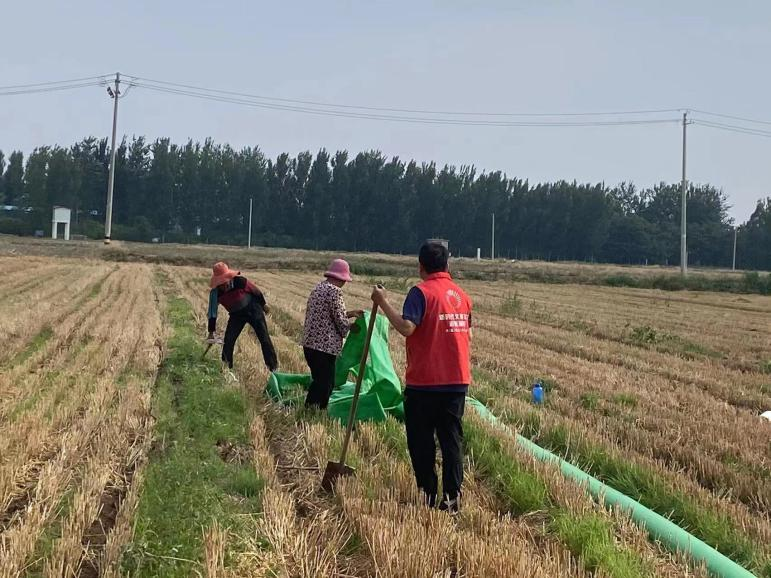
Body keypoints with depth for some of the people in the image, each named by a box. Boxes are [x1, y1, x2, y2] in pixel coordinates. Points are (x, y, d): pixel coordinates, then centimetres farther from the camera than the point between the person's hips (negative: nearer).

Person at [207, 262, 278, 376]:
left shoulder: (240, 281, -29)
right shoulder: (215, 293, -20)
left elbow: (256, 291, -11)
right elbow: (212, 313, -11)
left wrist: (263, 304, 3)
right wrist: (211, 332, -8)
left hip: (253, 310, -2)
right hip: (236, 315, 2)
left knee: (264, 339, -2)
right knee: (228, 340, -8)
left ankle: (274, 367, 9)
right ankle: (226, 368, 9)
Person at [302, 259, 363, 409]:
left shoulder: (319, 286, 14)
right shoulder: (335, 291, -14)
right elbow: (340, 320, -12)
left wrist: (349, 314, 23)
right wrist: (350, 326, 7)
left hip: (309, 342, 10)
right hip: (324, 345, -10)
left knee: (319, 380, 18)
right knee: (325, 384, -3)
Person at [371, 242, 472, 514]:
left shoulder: (421, 291, -11)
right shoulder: (462, 295, 9)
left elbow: (406, 328, -25)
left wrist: (383, 302, -18)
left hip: (425, 382, -5)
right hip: (457, 381, 5)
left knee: (421, 441, 7)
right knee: (452, 439, 8)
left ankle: (428, 494, 11)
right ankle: (452, 496, 7)